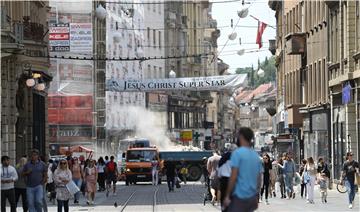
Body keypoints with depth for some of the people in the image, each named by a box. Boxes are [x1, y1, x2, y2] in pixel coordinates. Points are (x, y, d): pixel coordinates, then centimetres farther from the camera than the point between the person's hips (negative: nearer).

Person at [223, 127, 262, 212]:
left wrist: (227, 196, -11)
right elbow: (259, 179, 15)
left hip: (239, 196, -7)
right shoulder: (256, 155, 11)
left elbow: (233, 177, -15)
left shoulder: (237, 153, -10)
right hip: (252, 197, 7)